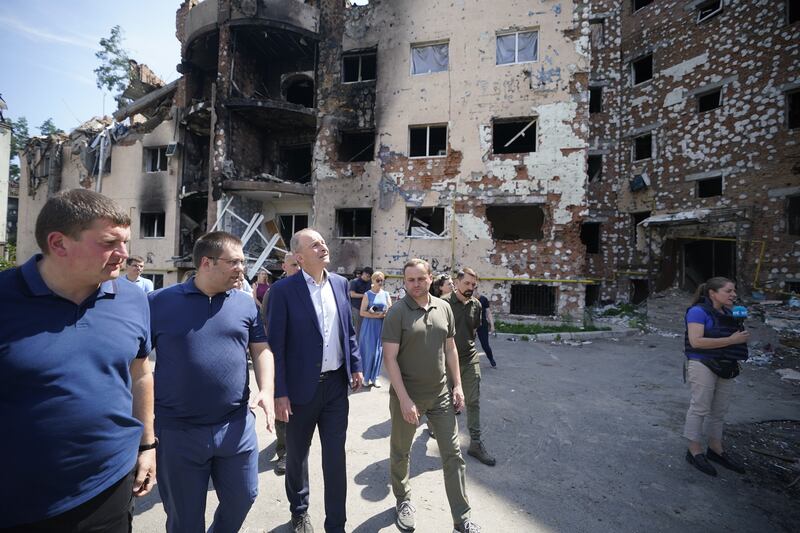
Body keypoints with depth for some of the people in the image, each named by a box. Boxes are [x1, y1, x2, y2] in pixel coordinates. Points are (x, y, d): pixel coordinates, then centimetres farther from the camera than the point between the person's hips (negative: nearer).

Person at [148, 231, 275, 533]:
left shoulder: (246, 303, 0)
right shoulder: (159, 302, -6)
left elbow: (261, 350, 3)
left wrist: (266, 390, -11)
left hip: (237, 426, 3)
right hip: (177, 430, -2)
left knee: (243, 497, 20)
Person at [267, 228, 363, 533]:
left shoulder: (340, 283, 1)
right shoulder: (283, 290, -13)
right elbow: (275, 344, -11)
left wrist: (355, 366, 6)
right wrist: (279, 393, -11)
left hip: (337, 384, 3)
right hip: (302, 386, -2)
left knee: (336, 456, 13)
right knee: (297, 454, 21)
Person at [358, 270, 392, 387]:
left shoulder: (386, 294, 6)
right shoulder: (367, 294, -4)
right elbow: (362, 312, -9)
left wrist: (384, 314, -14)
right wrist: (376, 315, -18)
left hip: (382, 326, 3)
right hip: (370, 326, -3)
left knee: (379, 351, 7)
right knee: (369, 351, 0)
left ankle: (374, 377, 20)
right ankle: (366, 377, 17)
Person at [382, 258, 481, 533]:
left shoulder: (444, 308, 0)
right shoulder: (397, 312, -14)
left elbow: (450, 349, 8)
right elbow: (390, 358, -15)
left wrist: (457, 385, 5)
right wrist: (404, 399, -18)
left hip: (440, 393, 3)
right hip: (407, 394, -3)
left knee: (453, 454, 10)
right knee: (400, 452, 17)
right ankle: (403, 501, 44)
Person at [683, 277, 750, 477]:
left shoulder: (727, 313, 12)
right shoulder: (698, 311, -13)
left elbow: (734, 337, 25)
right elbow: (696, 341, -21)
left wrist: (741, 331, 8)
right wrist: (730, 340, -21)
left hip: (725, 368, 8)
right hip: (703, 365, -8)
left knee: (719, 410, 15)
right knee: (700, 408, -1)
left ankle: (715, 449, 30)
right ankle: (695, 451, 10)